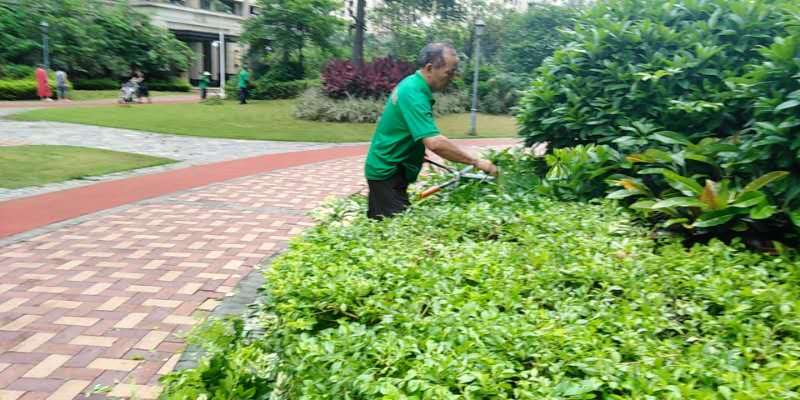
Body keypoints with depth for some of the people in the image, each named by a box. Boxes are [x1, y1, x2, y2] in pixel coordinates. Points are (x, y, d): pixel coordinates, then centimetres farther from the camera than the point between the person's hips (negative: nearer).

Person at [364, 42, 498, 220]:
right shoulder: (413, 94, -25)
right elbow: (435, 143, -35)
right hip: (388, 171, -10)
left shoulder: (412, 83, 6)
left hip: (386, 167, 10)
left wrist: (418, 150, 15)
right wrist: (476, 162, -29)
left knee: (380, 224, 18)